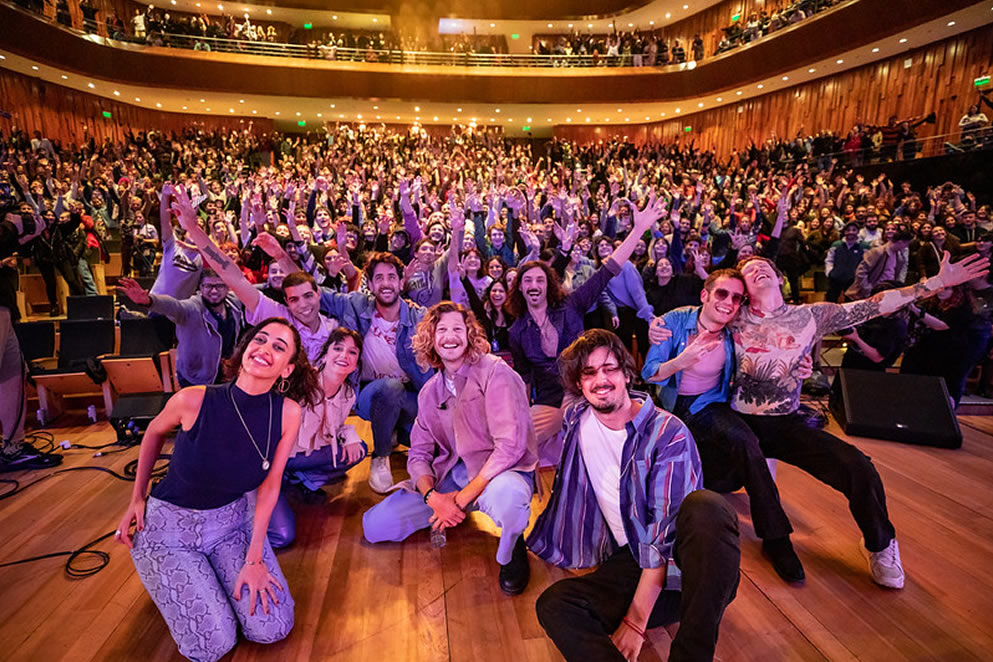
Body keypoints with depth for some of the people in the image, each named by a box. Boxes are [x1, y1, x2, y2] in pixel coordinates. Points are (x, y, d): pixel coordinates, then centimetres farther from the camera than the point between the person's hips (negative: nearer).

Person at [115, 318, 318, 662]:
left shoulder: (288, 412, -19)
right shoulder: (194, 400, -24)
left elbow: (270, 486, -9)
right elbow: (155, 432, 0)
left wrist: (254, 559, -9)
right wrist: (137, 498, 6)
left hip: (232, 520, 3)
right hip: (170, 526, -2)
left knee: (273, 629, -4)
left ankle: (211, 572, 21)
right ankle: (169, 577, 19)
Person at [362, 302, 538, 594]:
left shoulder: (494, 372, -12)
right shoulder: (429, 391, 9)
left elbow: (511, 445, -21)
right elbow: (418, 454, 7)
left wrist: (462, 498, -22)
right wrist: (433, 497, -15)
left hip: (501, 472, -5)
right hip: (450, 474, 6)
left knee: (507, 495, -42)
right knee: (374, 525, -5)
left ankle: (512, 549, -5)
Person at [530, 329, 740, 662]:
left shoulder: (668, 434, -14)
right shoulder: (577, 418, 1)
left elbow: (664, 534, -19)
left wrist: (635, 621, -22)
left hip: (682, 560, -3)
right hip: (628, 561, 4)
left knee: (705, 506, -37)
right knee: (552, 605, -25)